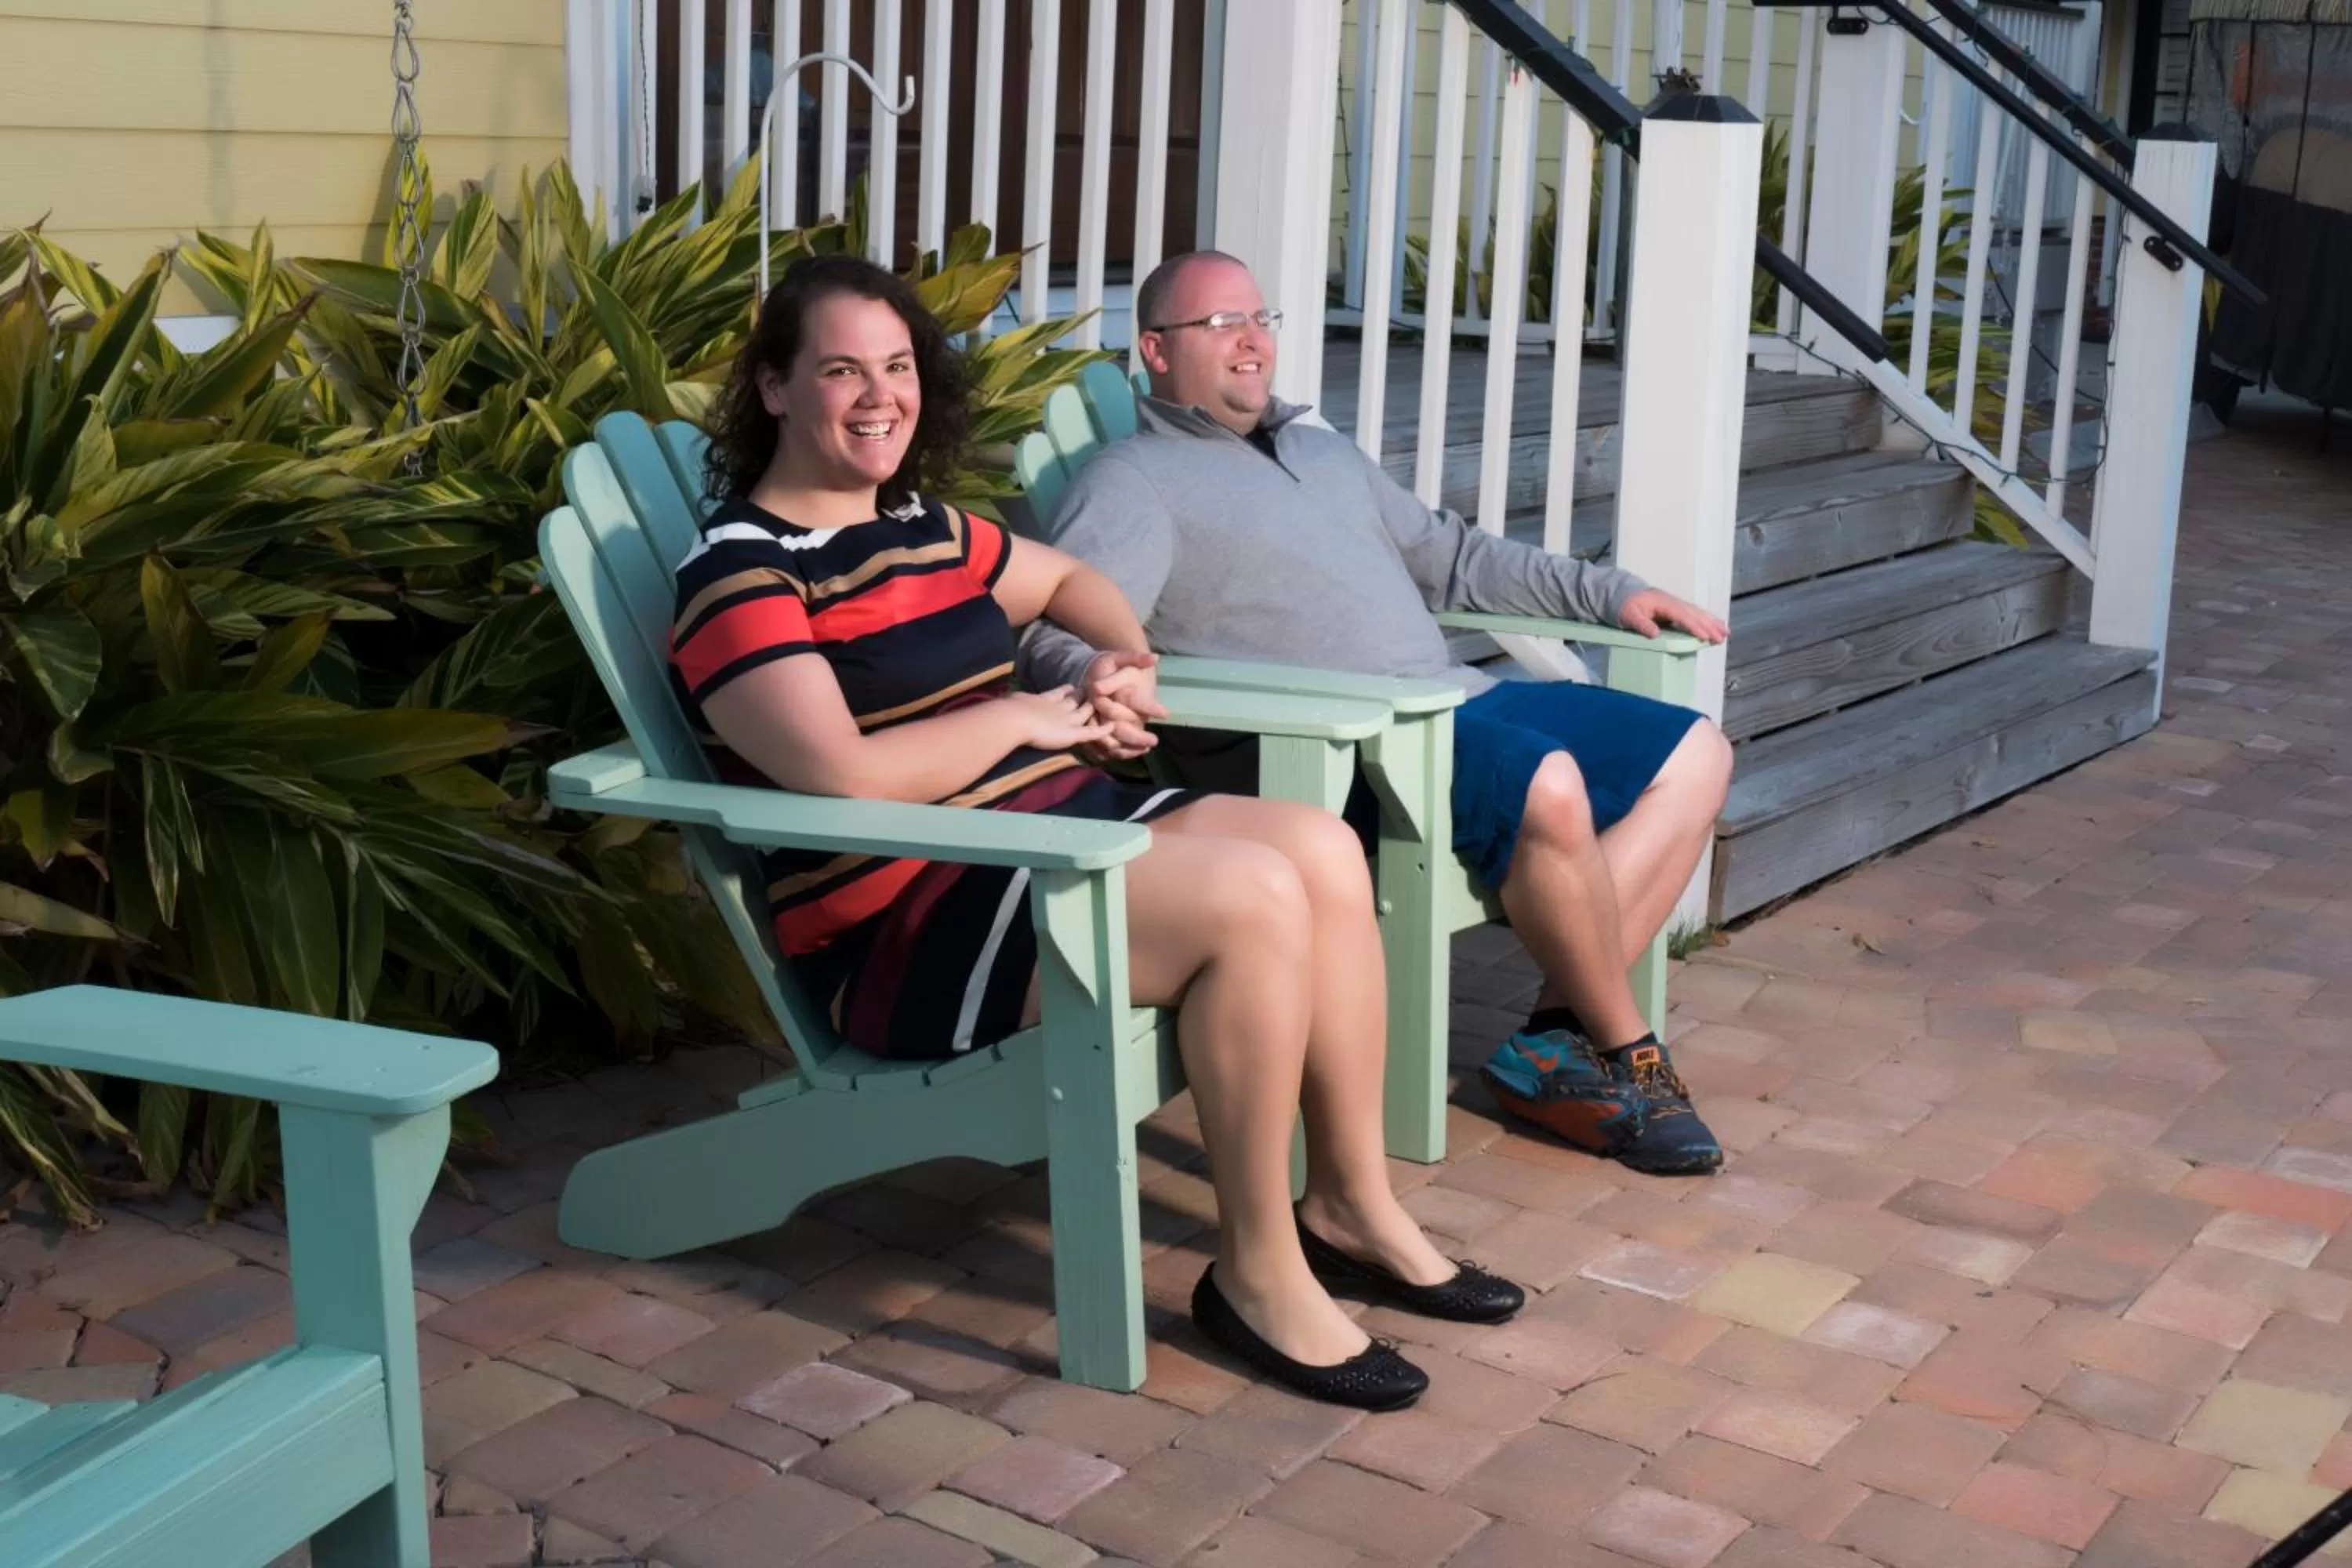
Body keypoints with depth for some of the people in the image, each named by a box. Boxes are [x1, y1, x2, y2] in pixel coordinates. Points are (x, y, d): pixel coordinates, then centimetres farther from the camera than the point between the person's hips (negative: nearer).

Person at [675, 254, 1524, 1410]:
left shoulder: (924, 530, 17)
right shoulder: (739, 575, -10)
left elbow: (1069, 580, 35)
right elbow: (847, 775, -23)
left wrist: (1130, 661, 12)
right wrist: (1032, 717, -11)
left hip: (1057, 821, 9)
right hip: (906, 927, -9)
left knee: (1324, 849, -9)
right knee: (1253, 896, -25)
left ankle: (1352, 1208, 2)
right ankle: (1257, 1274, -13)